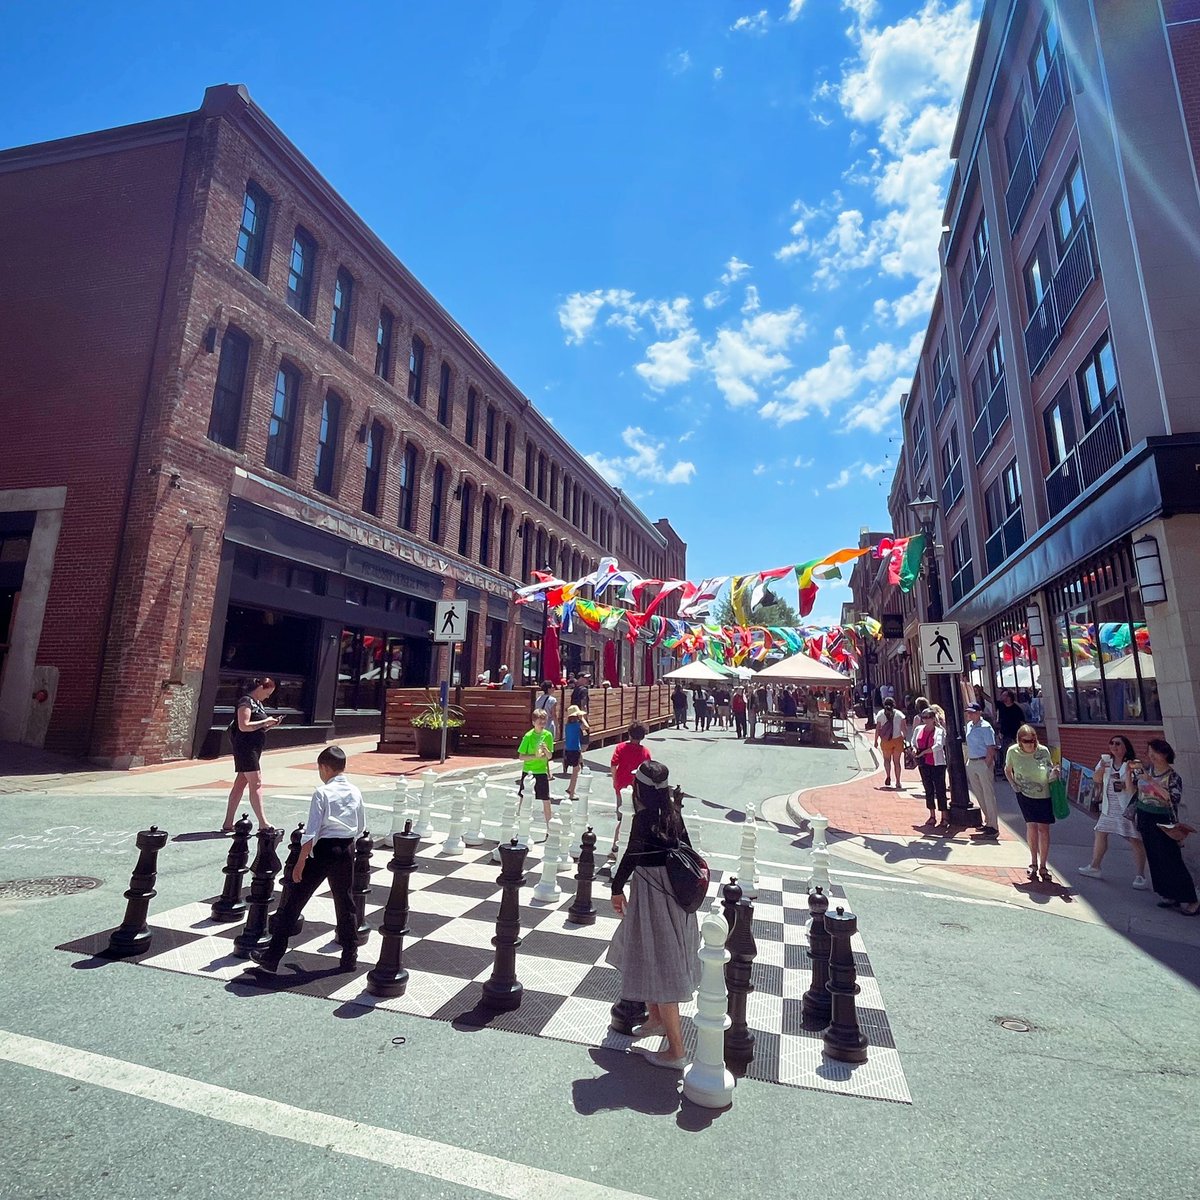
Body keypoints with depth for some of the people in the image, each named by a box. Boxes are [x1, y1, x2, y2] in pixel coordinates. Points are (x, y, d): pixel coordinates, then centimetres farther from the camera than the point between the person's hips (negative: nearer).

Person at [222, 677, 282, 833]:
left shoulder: (257, 703, 17)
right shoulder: (246, 701, -12)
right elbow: (244, 726, -21)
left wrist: (271, 724, 6)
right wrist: (265, 722, -16)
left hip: (253, 748, 10)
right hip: (245, 748, -10)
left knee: (240, 784, 11)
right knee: (256, 784, -8)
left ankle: (228, 823, 18)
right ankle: (263, 823, -5)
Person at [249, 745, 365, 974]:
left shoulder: (322, 793, -12)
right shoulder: (355, 793, 2)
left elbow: (311, 833, -15)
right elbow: (361, 828, 9)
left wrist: (300, 863, -9)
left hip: (322, 850, -4)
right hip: (346, 851, 5)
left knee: (294, 902, 9)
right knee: (346, 903, 14)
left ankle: (271, 957, 16)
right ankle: (350, 957, 22)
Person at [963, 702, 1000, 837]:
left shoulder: (985, 727, -14)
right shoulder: (969, 725, 10)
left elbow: (991, 749, -16)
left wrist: (986, 766, -18)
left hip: (983, 762, -8)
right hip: (971, 763, 8)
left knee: (988, 795, -1)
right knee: (979, 794, 15)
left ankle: (993, 827, 6)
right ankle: (988, 821, 28)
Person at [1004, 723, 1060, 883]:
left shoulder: (1043, 751, -10)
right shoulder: (1013, 751, -10)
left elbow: (1050, 776, -1)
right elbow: (1007, 770, 8)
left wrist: (1054, 773, -23)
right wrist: (1014, 786, -3)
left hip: (1044, 795, 1)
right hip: (1025, 795, -1)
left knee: (1044, 829, 3)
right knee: (1031, 825, -12)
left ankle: (1042, 866, 20)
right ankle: (1034, 863, 7)